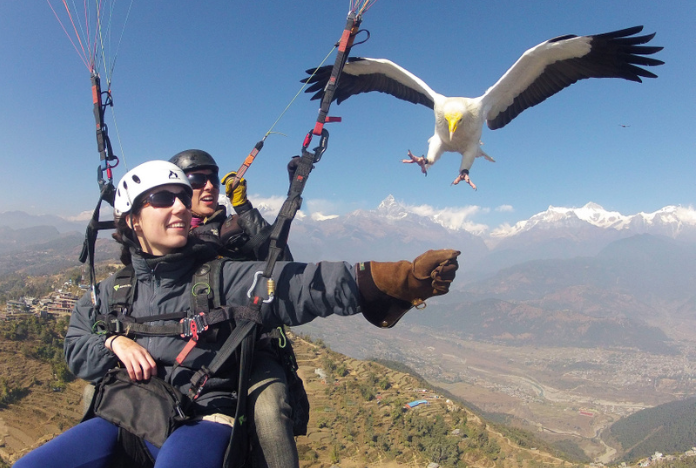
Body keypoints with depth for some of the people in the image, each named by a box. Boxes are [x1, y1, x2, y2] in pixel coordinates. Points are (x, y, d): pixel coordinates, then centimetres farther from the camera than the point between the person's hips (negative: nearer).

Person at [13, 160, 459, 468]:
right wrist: (114, 342, -7)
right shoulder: (112, 291, 10)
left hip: (199, 420, -4)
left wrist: (402, 278, -31)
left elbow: (307, 285, -18)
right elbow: (76, 348, 18)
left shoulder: (221, 277, -4)